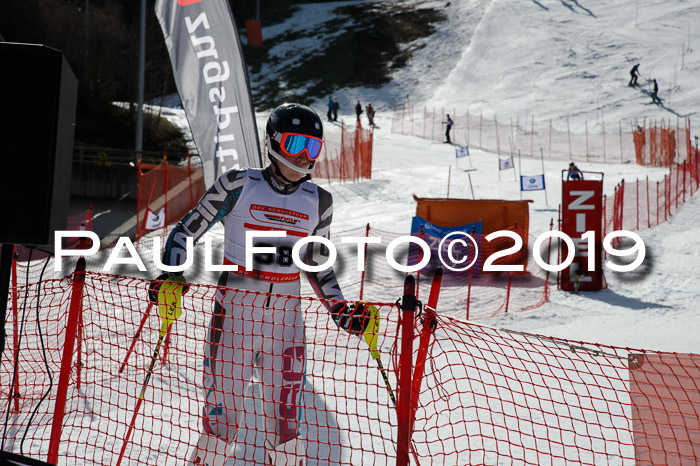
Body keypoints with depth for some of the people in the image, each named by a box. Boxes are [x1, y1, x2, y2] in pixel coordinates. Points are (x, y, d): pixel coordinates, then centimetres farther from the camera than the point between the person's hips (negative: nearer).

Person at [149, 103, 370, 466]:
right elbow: (186, 231, 1)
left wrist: (340, 312, 7)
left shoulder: (318, 202, 7)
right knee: (223, 416, -2)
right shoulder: (239, 185, -5)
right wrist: (170, 275, -15)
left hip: (285, 318, 3)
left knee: (285, 421, 3)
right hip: (234, 313, -3)